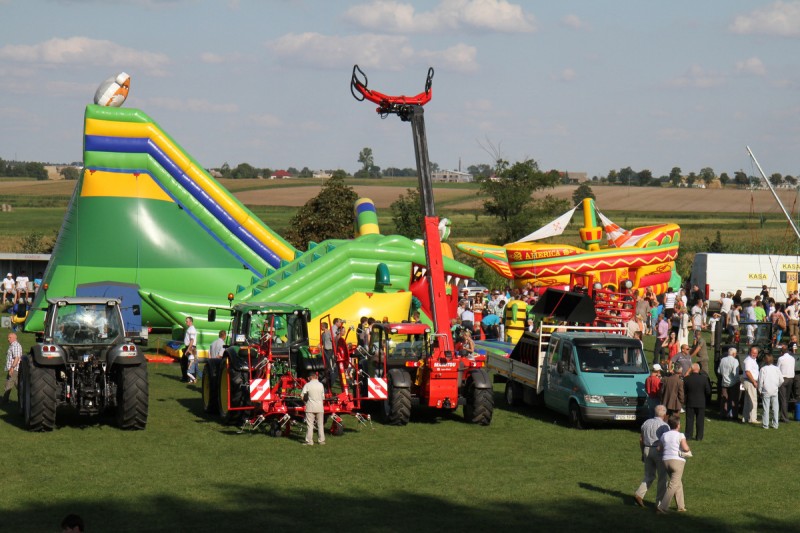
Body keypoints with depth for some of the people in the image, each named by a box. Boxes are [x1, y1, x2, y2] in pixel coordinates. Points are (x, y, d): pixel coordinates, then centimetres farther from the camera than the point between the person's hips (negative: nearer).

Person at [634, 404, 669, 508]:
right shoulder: (664, 426, -9)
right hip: (659, 452, -5)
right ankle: (660, 501, 7)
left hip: (647, 450, 5)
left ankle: (639, 494, -5)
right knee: (662, 478, 6)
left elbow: (641, 439, 11)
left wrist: (643, 453, 19)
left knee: (649, 476, 14)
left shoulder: (646, 423, 8)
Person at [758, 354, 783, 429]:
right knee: (775, 408, 9)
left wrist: (760, 390, 2)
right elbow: (781, 380, 4)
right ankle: (775, 424, 11)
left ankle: (765, 425, 3)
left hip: (766, 392, -3)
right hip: (775, 391, 3)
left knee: (766, 408, 2)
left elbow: (760, 381, -9)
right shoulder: (776, 369, 1)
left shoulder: (763, 369, -8)